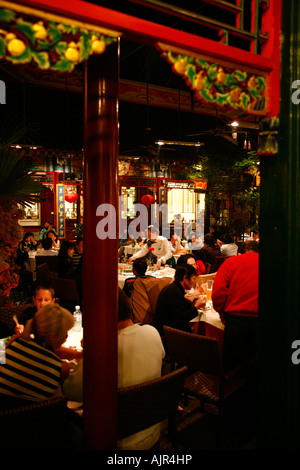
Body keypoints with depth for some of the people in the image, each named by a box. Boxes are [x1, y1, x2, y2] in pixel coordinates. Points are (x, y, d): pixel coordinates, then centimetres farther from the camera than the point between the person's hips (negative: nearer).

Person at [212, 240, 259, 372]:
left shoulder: (231, 262, 2)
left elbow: (217, 293, -6)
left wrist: (223, 313, 8)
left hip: (235, 320, -1)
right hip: (257, 322, 2)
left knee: (230, 363, 13)